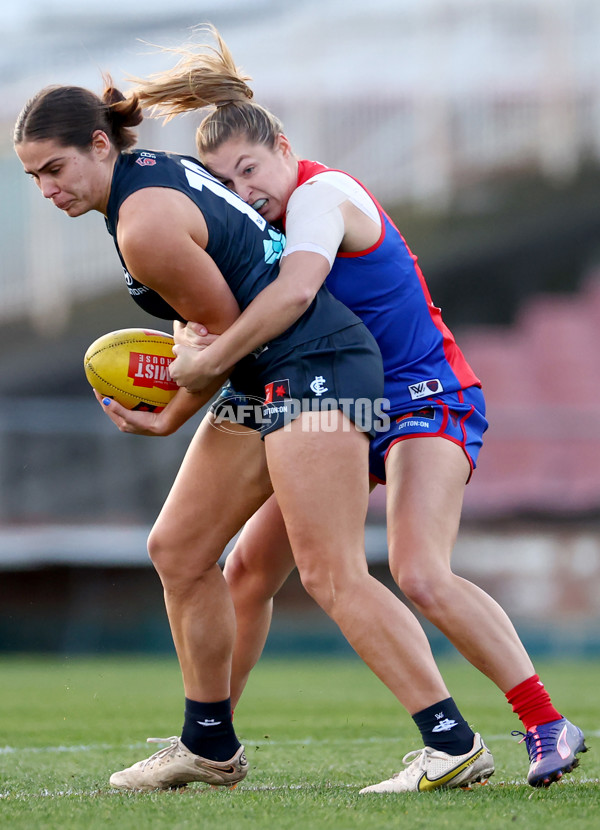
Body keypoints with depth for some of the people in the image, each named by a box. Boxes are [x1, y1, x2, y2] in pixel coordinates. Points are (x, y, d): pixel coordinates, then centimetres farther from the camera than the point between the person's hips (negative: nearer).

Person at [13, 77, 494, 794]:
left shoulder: (145, 228, -18)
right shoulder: (151, 169, 11)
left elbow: (226, 330, -10)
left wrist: (170, 419, 2)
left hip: (315, 366, -11)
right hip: (267, 379, 11)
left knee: (332, 575, -17)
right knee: (176, 550, 12)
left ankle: (455, 746, -18)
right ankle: (209, 748, 19)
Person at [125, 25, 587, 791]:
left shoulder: (320, 192, -19)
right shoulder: (270, 218, 9)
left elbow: (295, 292, -37)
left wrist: (208, 362, -30)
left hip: (427, 400, -9)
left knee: (419, 574, -28)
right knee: (248, 567, 7)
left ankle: (549, 728, -26)